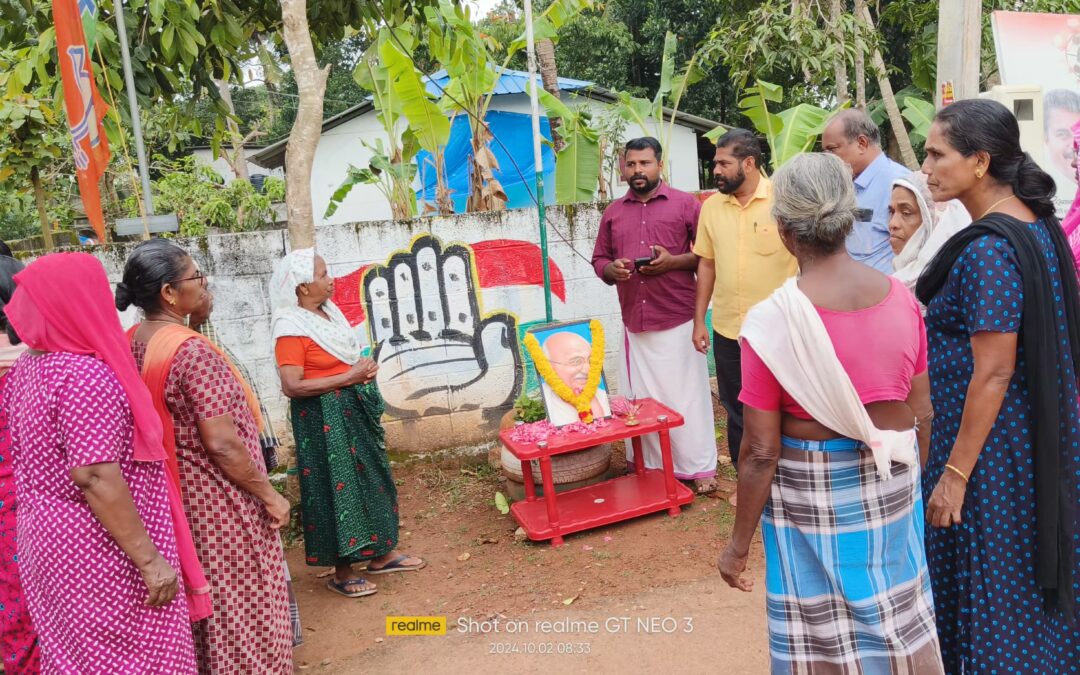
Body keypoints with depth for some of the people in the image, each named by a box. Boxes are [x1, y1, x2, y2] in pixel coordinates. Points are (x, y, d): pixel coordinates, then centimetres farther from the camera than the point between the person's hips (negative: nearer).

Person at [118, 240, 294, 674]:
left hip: (172, 496, 8)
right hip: (219, 500, -8)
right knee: (243, 605, 8)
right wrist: (270, 495, -15)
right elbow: (222, 444, -25)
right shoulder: (191, 350, -24)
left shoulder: (128, 345, 1)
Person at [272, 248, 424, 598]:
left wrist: (363, 368, -1)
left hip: (353, 410, 9)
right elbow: (292, 386, -25)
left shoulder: (328, 311, 7)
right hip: (324, 419, -9)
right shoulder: (291, 329, -19)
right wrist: (348, 378, -22)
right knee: (337, 486, 1)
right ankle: (341, 572, 16)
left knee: (370, 478, 16)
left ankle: (381, 553, 31)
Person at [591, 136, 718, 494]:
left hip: (678, 320, -4)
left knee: (686, 395, 1)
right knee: (640, 397, 8)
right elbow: (599, 259, 16)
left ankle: (699, 467, 12)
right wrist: (611, 270, -6)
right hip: (634, 322, 4)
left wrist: (674, 261, -15)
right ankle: (647, 465, 20)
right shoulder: (613, 212, 12)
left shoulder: (685, 204, 1)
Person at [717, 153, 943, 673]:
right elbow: (922, 414, 3)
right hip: (893, 483, 5)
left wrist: (739, 543, -5)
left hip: (812, 491, -4)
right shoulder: (901, 298, -6)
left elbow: (761, 451, -16)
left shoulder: (772, 320, -20)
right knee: (899, 618, 24)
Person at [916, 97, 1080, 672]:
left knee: (989, 587, 7)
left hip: (989, 442, -9)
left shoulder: (988, 248, -23)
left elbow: (993, 374, -23)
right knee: (1032, 581, 23)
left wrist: (955, 472, -18)